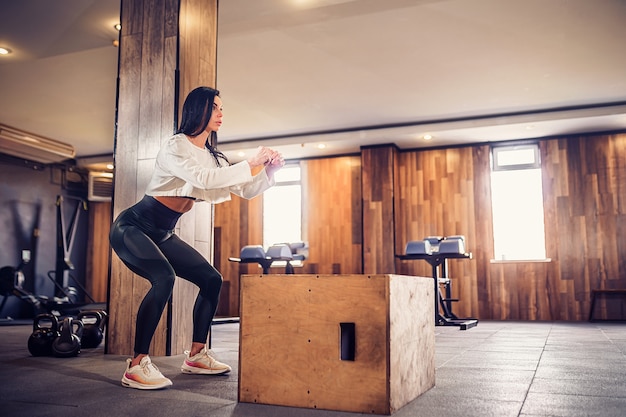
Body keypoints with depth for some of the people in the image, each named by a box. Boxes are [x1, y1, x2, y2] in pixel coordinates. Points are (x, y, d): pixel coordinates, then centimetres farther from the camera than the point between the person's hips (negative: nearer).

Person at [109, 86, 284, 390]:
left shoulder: (213, 157, 7)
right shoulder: (175, 146, -16)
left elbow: (247, 191, 6)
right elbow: (203, 179, -33)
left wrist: (269, 170, -11)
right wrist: (250, 164, -30)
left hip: (162, 235, 8)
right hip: (132, 227, -8)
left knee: (211, 279, 4)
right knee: (164, 279, -31)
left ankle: (196, 356, 13)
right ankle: (137, 366, -23)